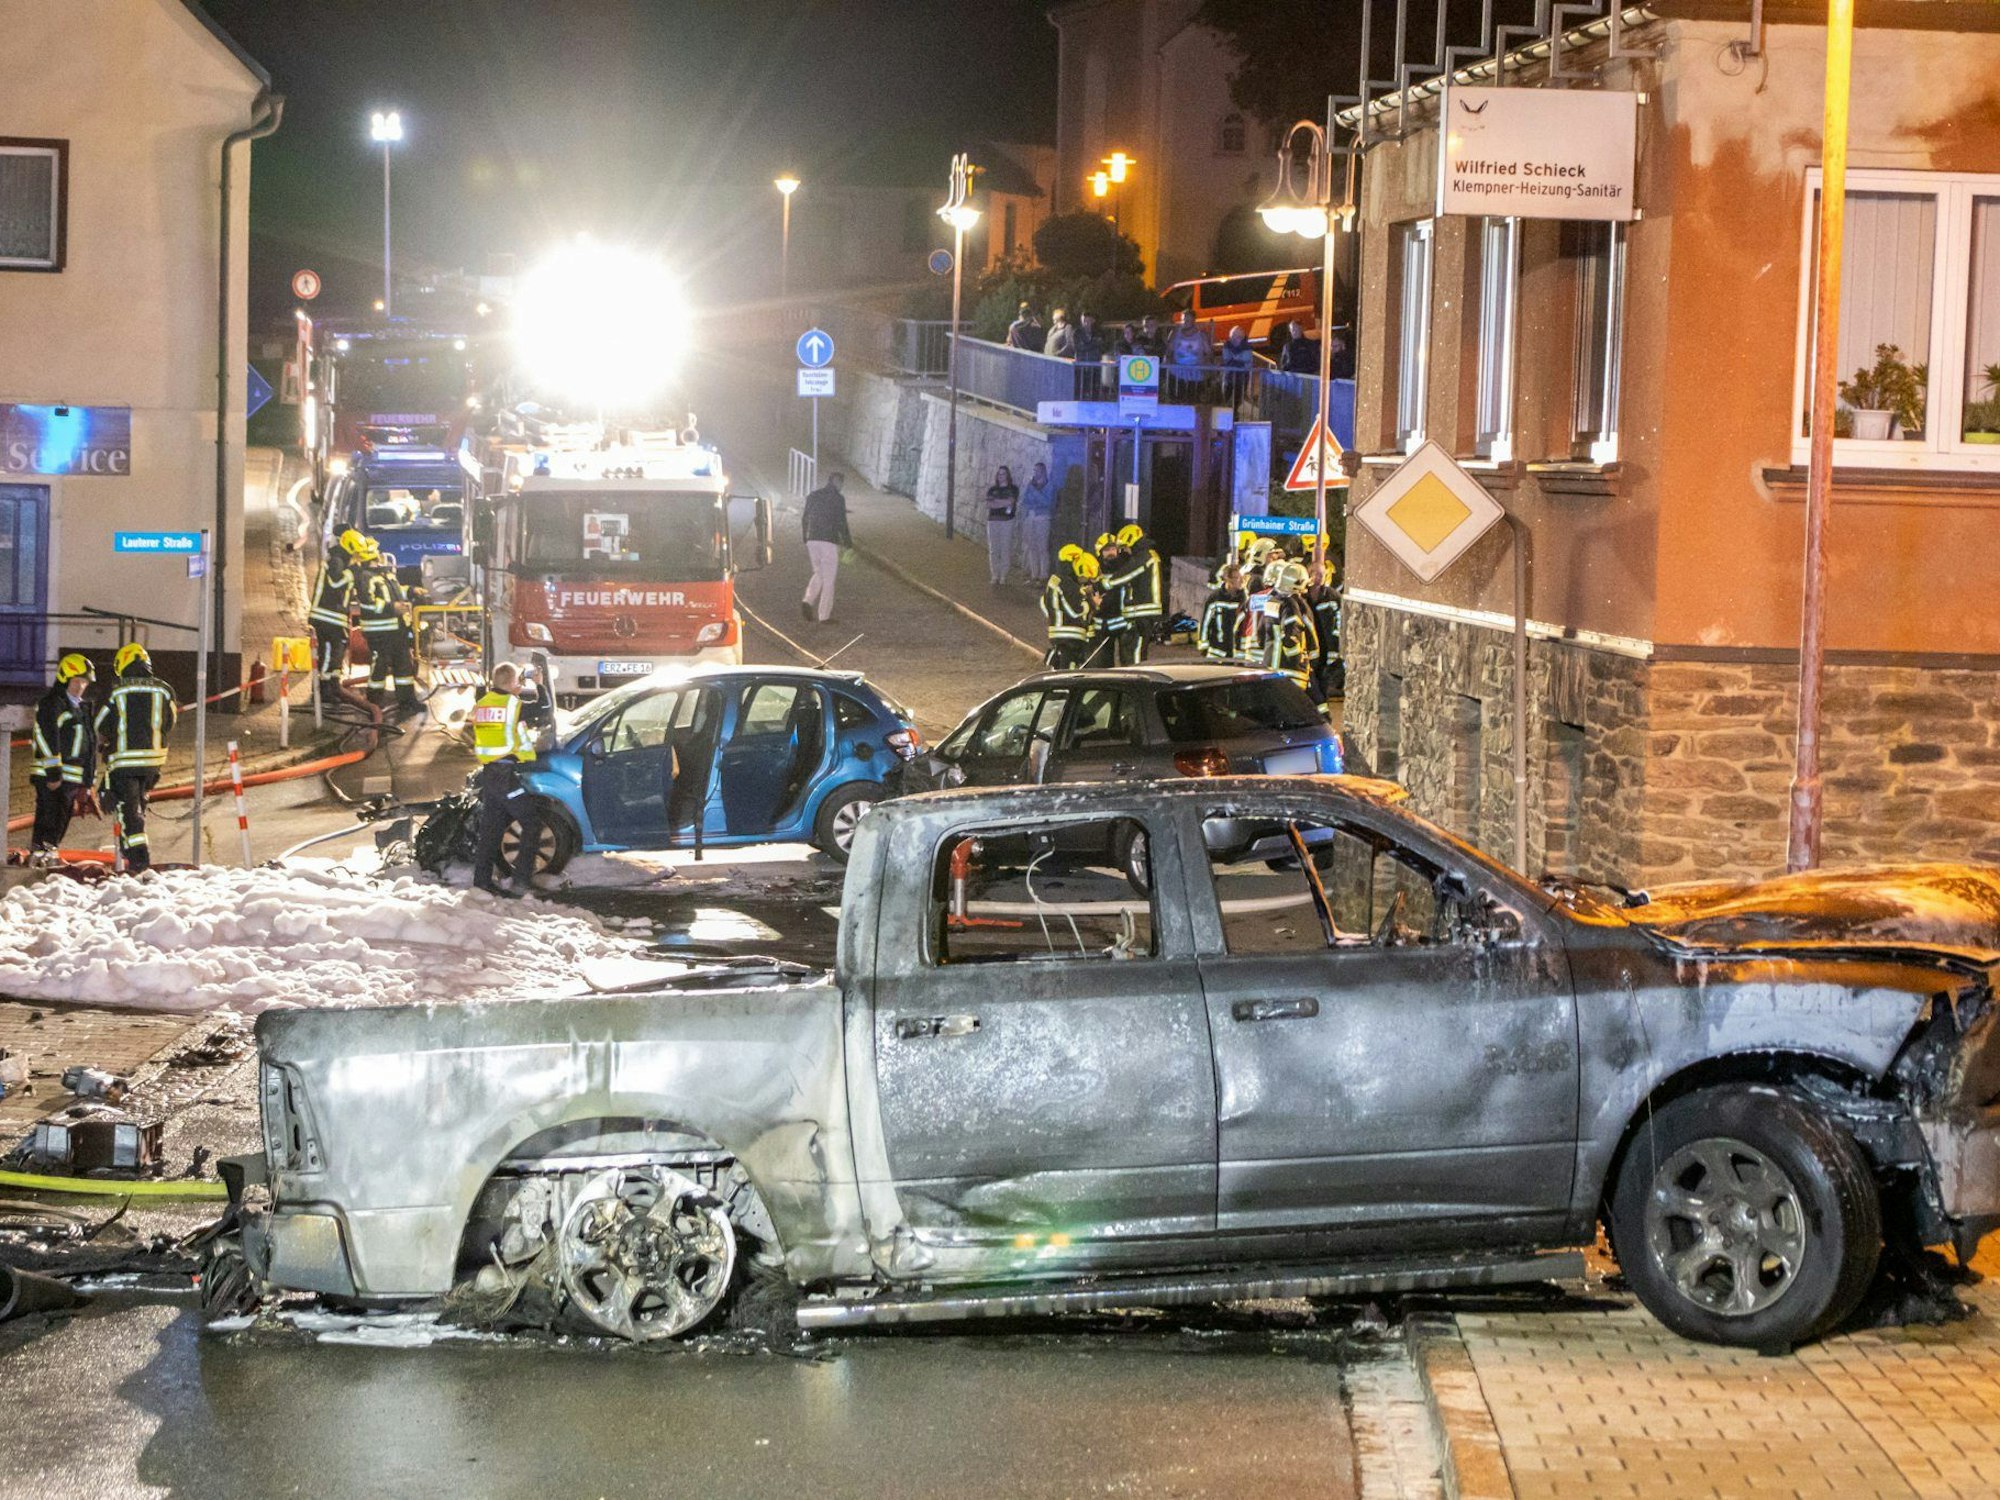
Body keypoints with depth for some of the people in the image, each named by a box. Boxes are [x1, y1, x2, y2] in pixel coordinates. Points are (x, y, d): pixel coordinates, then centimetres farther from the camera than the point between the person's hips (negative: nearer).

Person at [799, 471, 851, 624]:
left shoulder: (812, 496, 11)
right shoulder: (838, 498, -7)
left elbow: (805, 520, 14)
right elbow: (841, 524, -11)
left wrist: (806, 542, 23)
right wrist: (848, 544, -1)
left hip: (812, 540, 6)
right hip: (829, 541, -6)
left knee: (819, 575, 20)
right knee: (829, 579, 3)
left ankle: (807, 601, -4)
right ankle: (824, 615, 4)